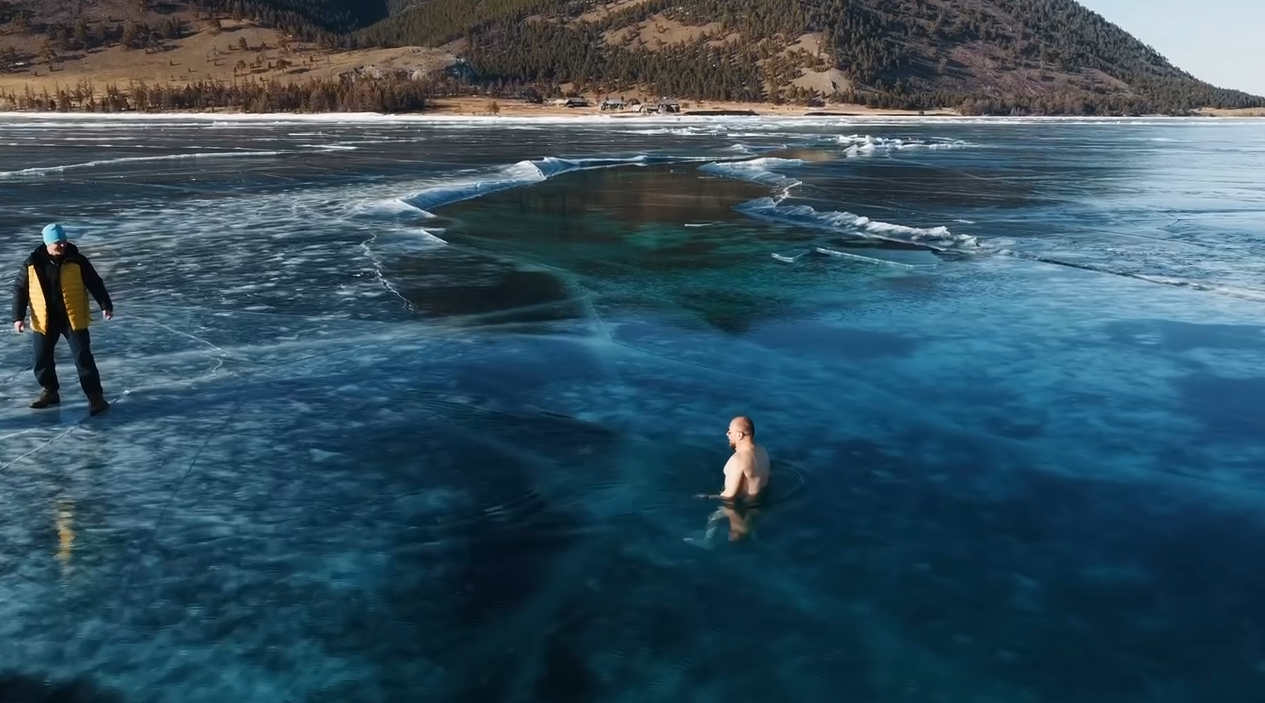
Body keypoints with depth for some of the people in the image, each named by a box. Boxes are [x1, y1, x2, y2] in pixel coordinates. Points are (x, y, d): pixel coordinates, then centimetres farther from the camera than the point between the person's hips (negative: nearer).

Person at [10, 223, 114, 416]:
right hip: (45, 321, 3)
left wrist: (105, 305, -9)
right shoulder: (32, 263, -2)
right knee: (42, 358, 11)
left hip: (74, 319, -3)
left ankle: (95, 396, -2)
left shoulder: (77, 260, -7)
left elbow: (95, 283, -2)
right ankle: (50, 392, 31)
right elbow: (20, 289, 5)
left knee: (83, 357, -7)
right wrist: (18, 316, 1)